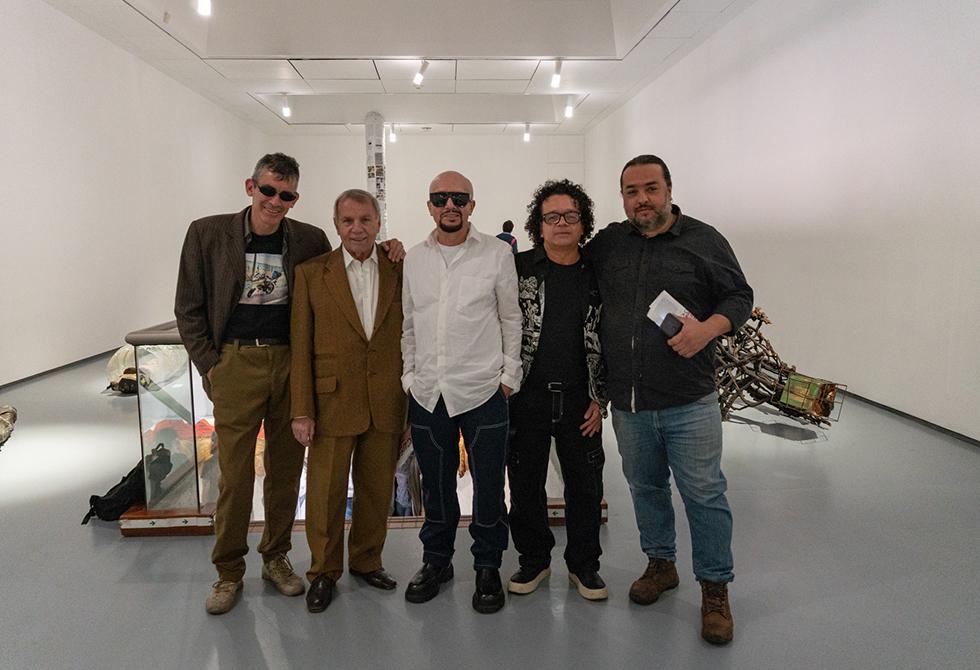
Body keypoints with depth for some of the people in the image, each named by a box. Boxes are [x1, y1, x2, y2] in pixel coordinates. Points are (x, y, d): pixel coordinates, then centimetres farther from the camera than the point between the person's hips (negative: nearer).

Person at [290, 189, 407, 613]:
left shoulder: (399, 271, 3)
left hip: (386, 403, 2)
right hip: (333, 402, -1)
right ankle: (323, 572, 28)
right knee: (326, 494, 7)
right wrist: (302, 411, -6)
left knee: (376, 490, 14)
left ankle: (366, 560, 35)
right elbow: (301, 347, -2)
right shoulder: (311, 273, -1)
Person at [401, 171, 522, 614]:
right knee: (435, 483, 14)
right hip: (427, 393, 3)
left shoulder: (496, 254, -1)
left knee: (488, 485, 6)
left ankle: (488, 567, 25)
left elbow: (511, 319, 3)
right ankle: (436, 560, 33)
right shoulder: (414, 258, 7)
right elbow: (408, 324, 13)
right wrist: (409, 375, 10)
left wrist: (509, 375, 0)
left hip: (483, 390, -2)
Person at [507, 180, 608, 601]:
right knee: (525, 484, 10)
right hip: (526, 396, -1)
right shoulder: (518, 268, -2)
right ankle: (534, 559, 30)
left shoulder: (596, 276, 4)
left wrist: (600, 398, 3)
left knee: (585, 486, 9)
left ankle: (583, 564, 29)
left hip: (579, 400, 1)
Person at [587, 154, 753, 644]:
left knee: (704, 494, 3)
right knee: (645, 487, 18)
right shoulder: (607, 243, 6)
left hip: (688, 402, -3)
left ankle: (715, 589, 20)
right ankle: (660, 564, 38)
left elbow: (740, 297, 2)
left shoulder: (704, 240, -1)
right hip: (628, 401, 4)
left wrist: (707, 328, -17)